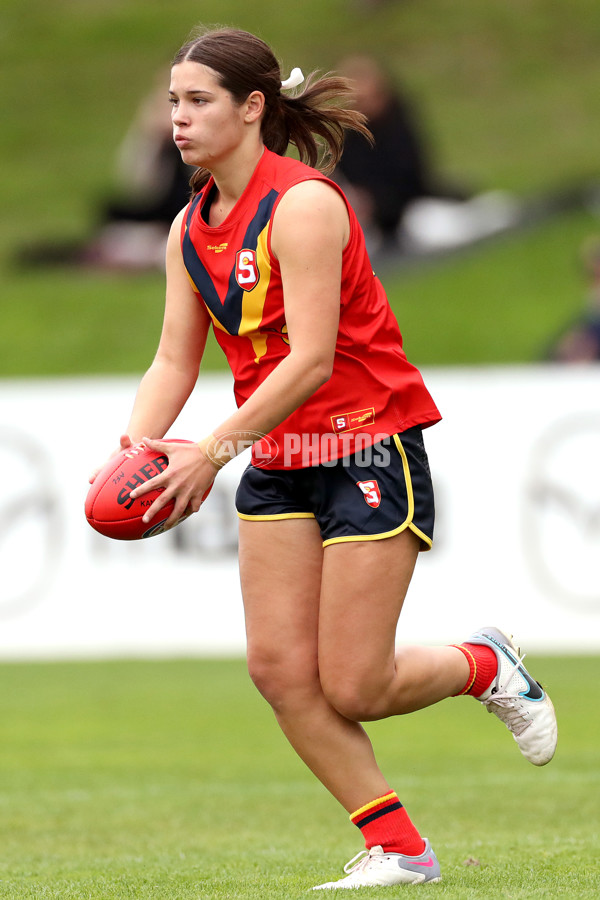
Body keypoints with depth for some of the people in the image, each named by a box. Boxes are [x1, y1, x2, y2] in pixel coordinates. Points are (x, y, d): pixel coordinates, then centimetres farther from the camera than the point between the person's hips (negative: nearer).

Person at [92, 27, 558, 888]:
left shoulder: (303, 205, -18)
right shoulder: (191, 228, 7)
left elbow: (311, 359, -25)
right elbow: (175, 361, 5)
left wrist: (213, 452, -29)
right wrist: (134, 449, -14)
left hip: (371, 449, -8)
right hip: (280, 463, 8)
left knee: (353, 688, -7)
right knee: (280, 667, -4)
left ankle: (486, 666, 23)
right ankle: (398, 848, 6)